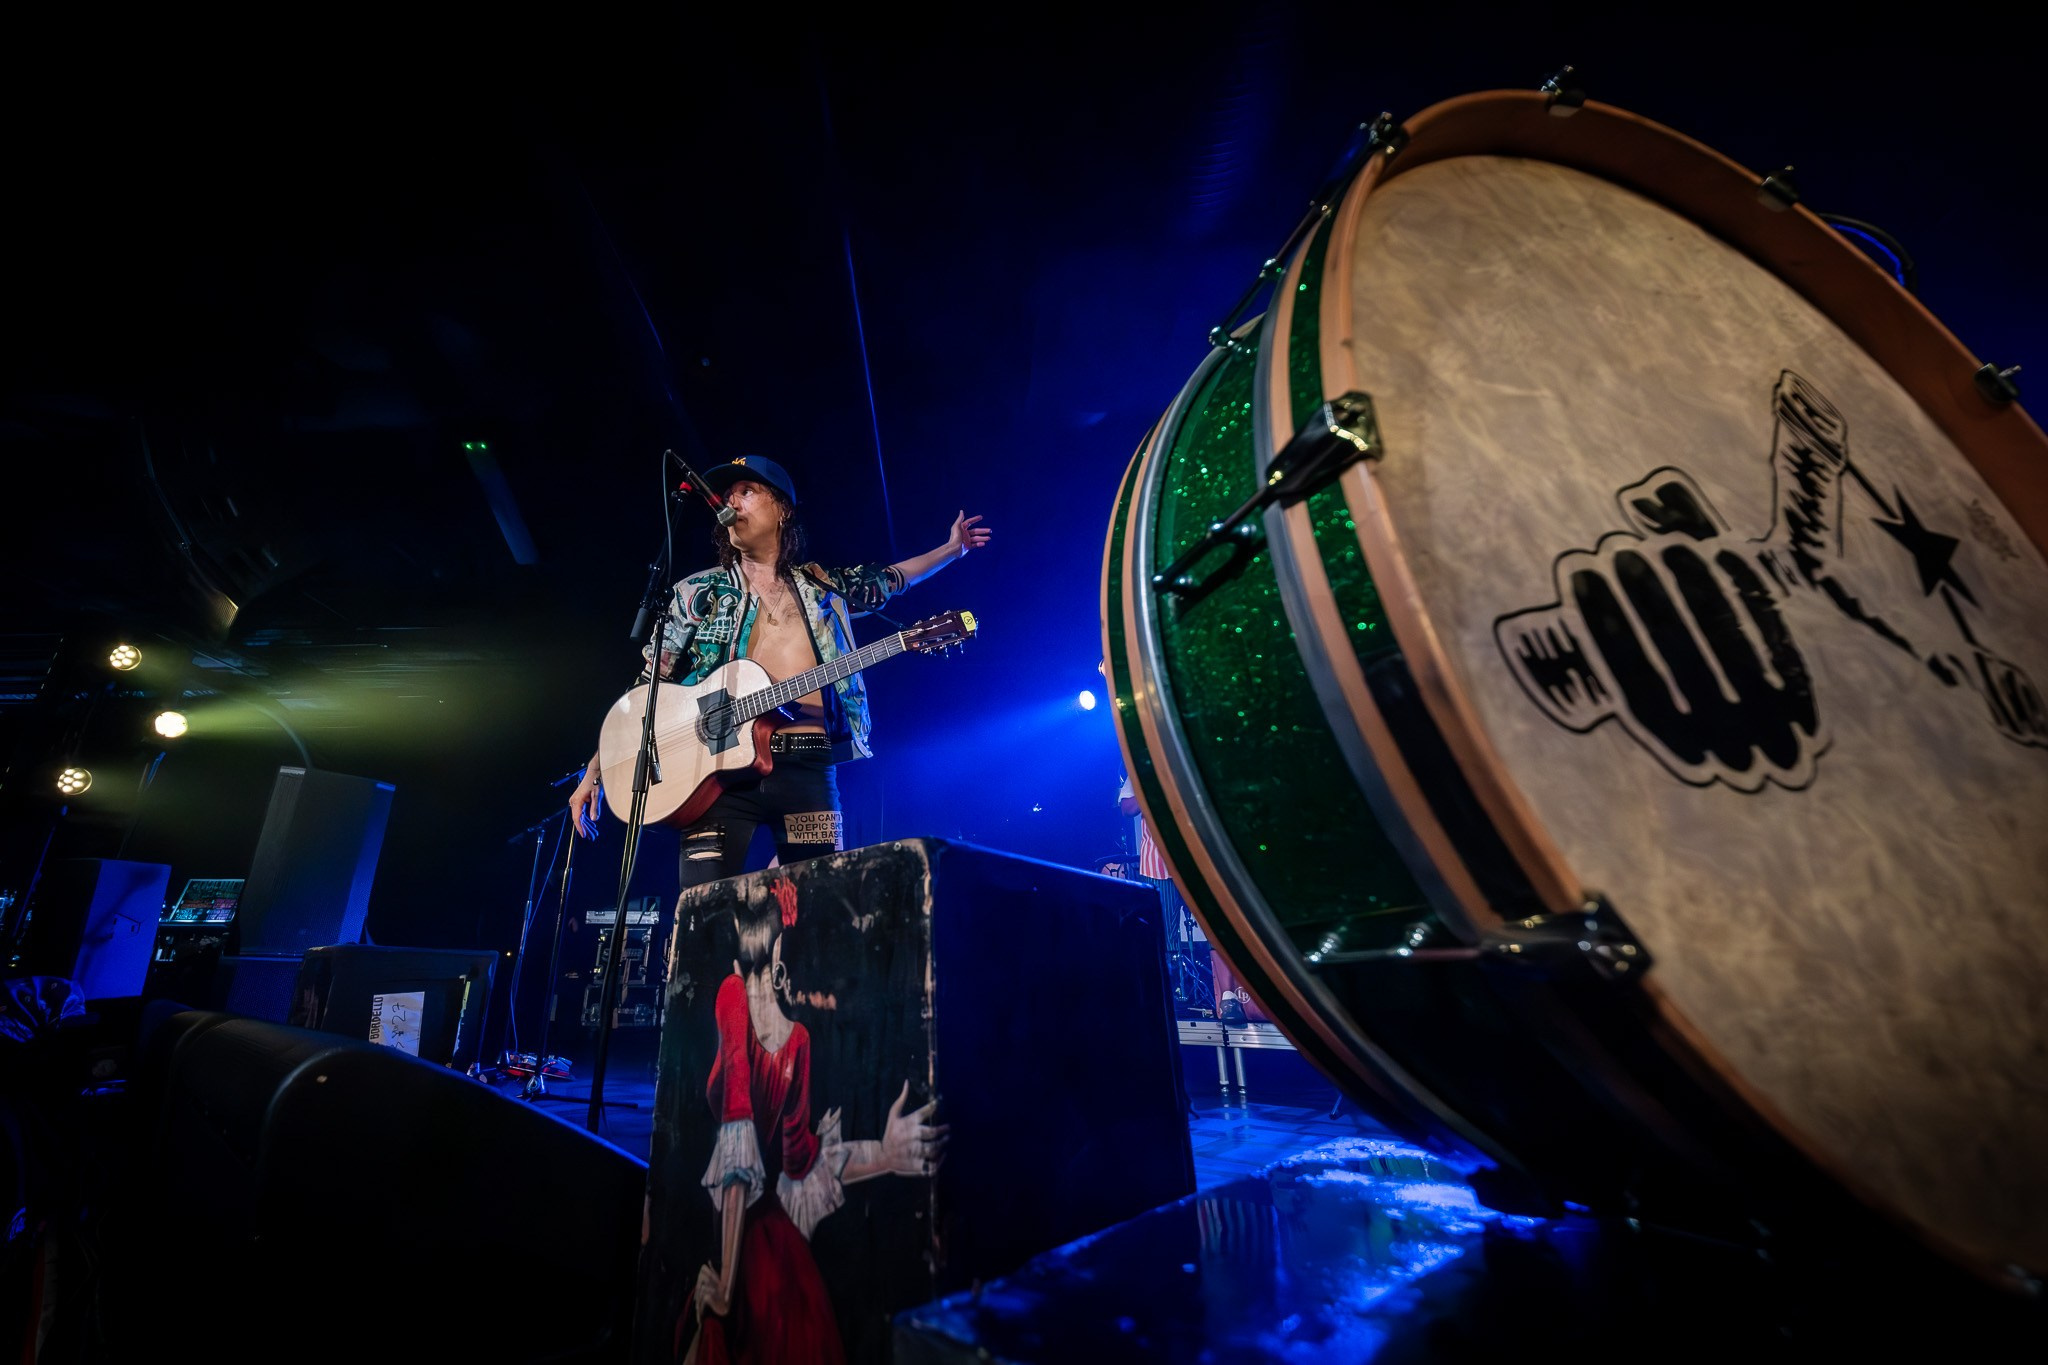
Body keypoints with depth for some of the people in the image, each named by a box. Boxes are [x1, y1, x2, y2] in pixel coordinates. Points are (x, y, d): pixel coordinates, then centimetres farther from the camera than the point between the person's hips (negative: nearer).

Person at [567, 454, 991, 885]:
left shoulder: (823, 586, 15)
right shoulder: (698, 592, 10)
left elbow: (888, 579, 32)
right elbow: (644, 689, 11)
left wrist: (952, 548, 33)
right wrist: (595, 771, 6)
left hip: (808, 768, 1)